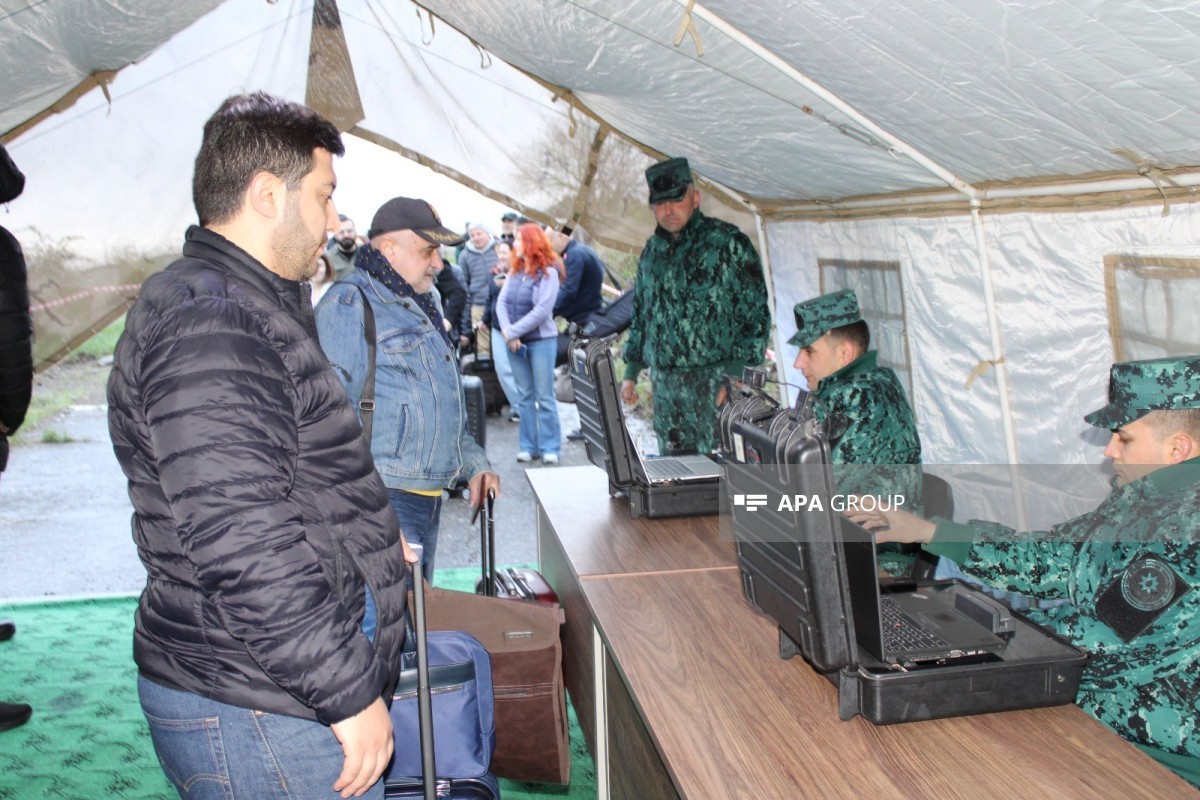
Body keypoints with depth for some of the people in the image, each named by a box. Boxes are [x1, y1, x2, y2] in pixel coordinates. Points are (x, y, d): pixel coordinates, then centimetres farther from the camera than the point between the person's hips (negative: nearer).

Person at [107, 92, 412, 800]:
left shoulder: (249, 309, 14)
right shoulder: (208, 323, -22)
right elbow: (242, 547, -28)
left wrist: (367, 540, 26)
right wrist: (350, 693, -23)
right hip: (257, 716, -10)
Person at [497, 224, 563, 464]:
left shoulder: (548, 272, -9)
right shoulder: (515, 271, 9)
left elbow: (542, 310, -17)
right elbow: (501, 302, 3)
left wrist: (513, 331, -16)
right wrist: (507, 331, -13)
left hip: (541, 340, -6)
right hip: (515, 342, 6)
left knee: (544, 397, -1)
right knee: (524, 396, 9)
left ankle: (550, 448, 5)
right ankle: (528, 446, 15)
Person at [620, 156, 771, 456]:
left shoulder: (728, 243, -6)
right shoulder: (652, 250, 14)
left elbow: (756, 315, -8)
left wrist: (738, 379, -15)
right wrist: (631, 372, 18)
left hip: (714, 378, -6)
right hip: (663, 382, 6)